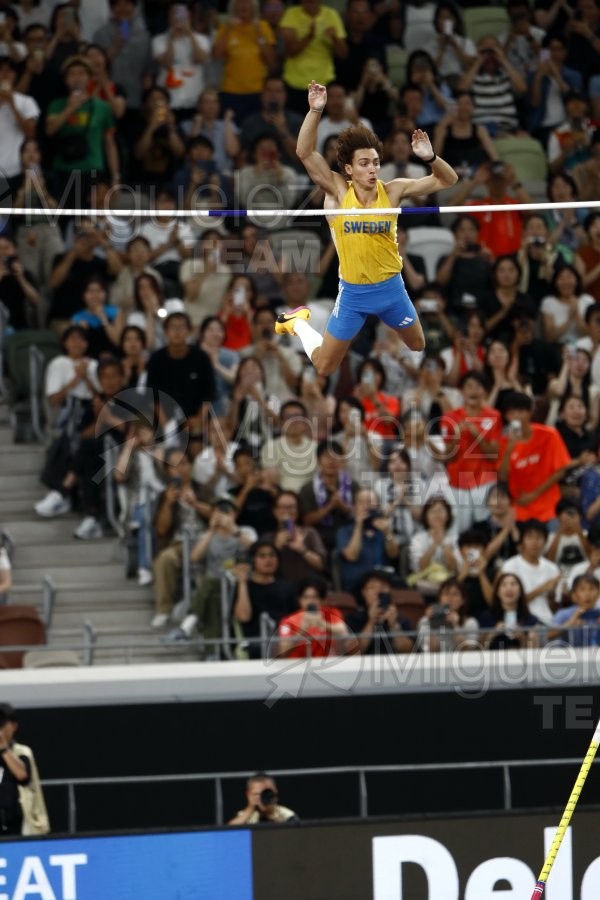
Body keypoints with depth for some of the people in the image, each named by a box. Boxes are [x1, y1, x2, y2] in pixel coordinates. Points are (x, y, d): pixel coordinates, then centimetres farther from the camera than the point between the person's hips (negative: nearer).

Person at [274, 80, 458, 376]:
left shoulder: (392, 191, -11)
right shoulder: (338, 192, -14)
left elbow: (447, 180, -9)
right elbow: (305, 153, -25)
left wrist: (430, 158, -30)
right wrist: (315, 111, -37)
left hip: (390, 287, 2)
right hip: (353, 292, -2)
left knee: (420, 349, 22)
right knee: (324, 366, 6)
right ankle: (298, 323, 35)